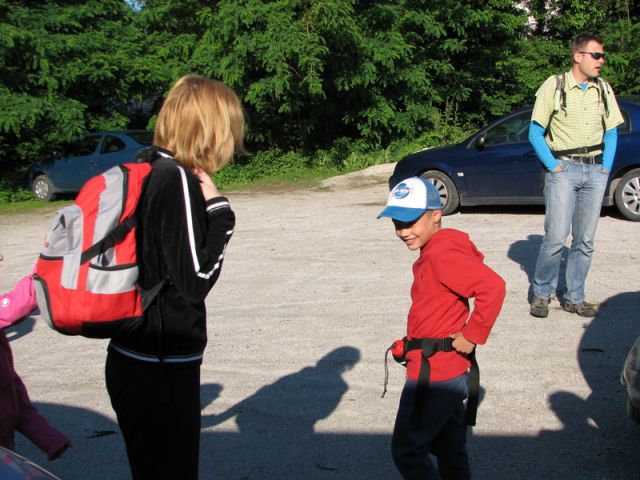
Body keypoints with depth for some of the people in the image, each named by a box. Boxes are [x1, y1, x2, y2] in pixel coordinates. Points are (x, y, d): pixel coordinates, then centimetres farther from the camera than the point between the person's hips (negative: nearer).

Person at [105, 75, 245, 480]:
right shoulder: (180, 181, -20)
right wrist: (220, 211, -12)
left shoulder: (146, 173, 7)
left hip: (135, 361, 9)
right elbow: (196, 280, -19)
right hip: (160, 371, -9)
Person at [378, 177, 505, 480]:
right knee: (450, 451, 21)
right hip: (449, 372, 10)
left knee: (407, 451, 4)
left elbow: (493, 286, -33)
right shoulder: (439, 249, 7)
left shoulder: (440, 254, -23)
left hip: (432, 375, -10)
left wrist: (472, 336, -23)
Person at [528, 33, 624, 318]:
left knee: (585, 240, 5)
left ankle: (574, 298, 14)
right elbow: (535, 134, -1)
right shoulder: (554, 86, -1)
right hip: (564, 169, -4)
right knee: (556, 237, -12)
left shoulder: (603, 89, 11)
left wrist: (606, 168, 5)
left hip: (595, 171, 4)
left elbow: (611, 132, 16)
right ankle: (541, 294, 4)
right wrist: (553, 166, -8)